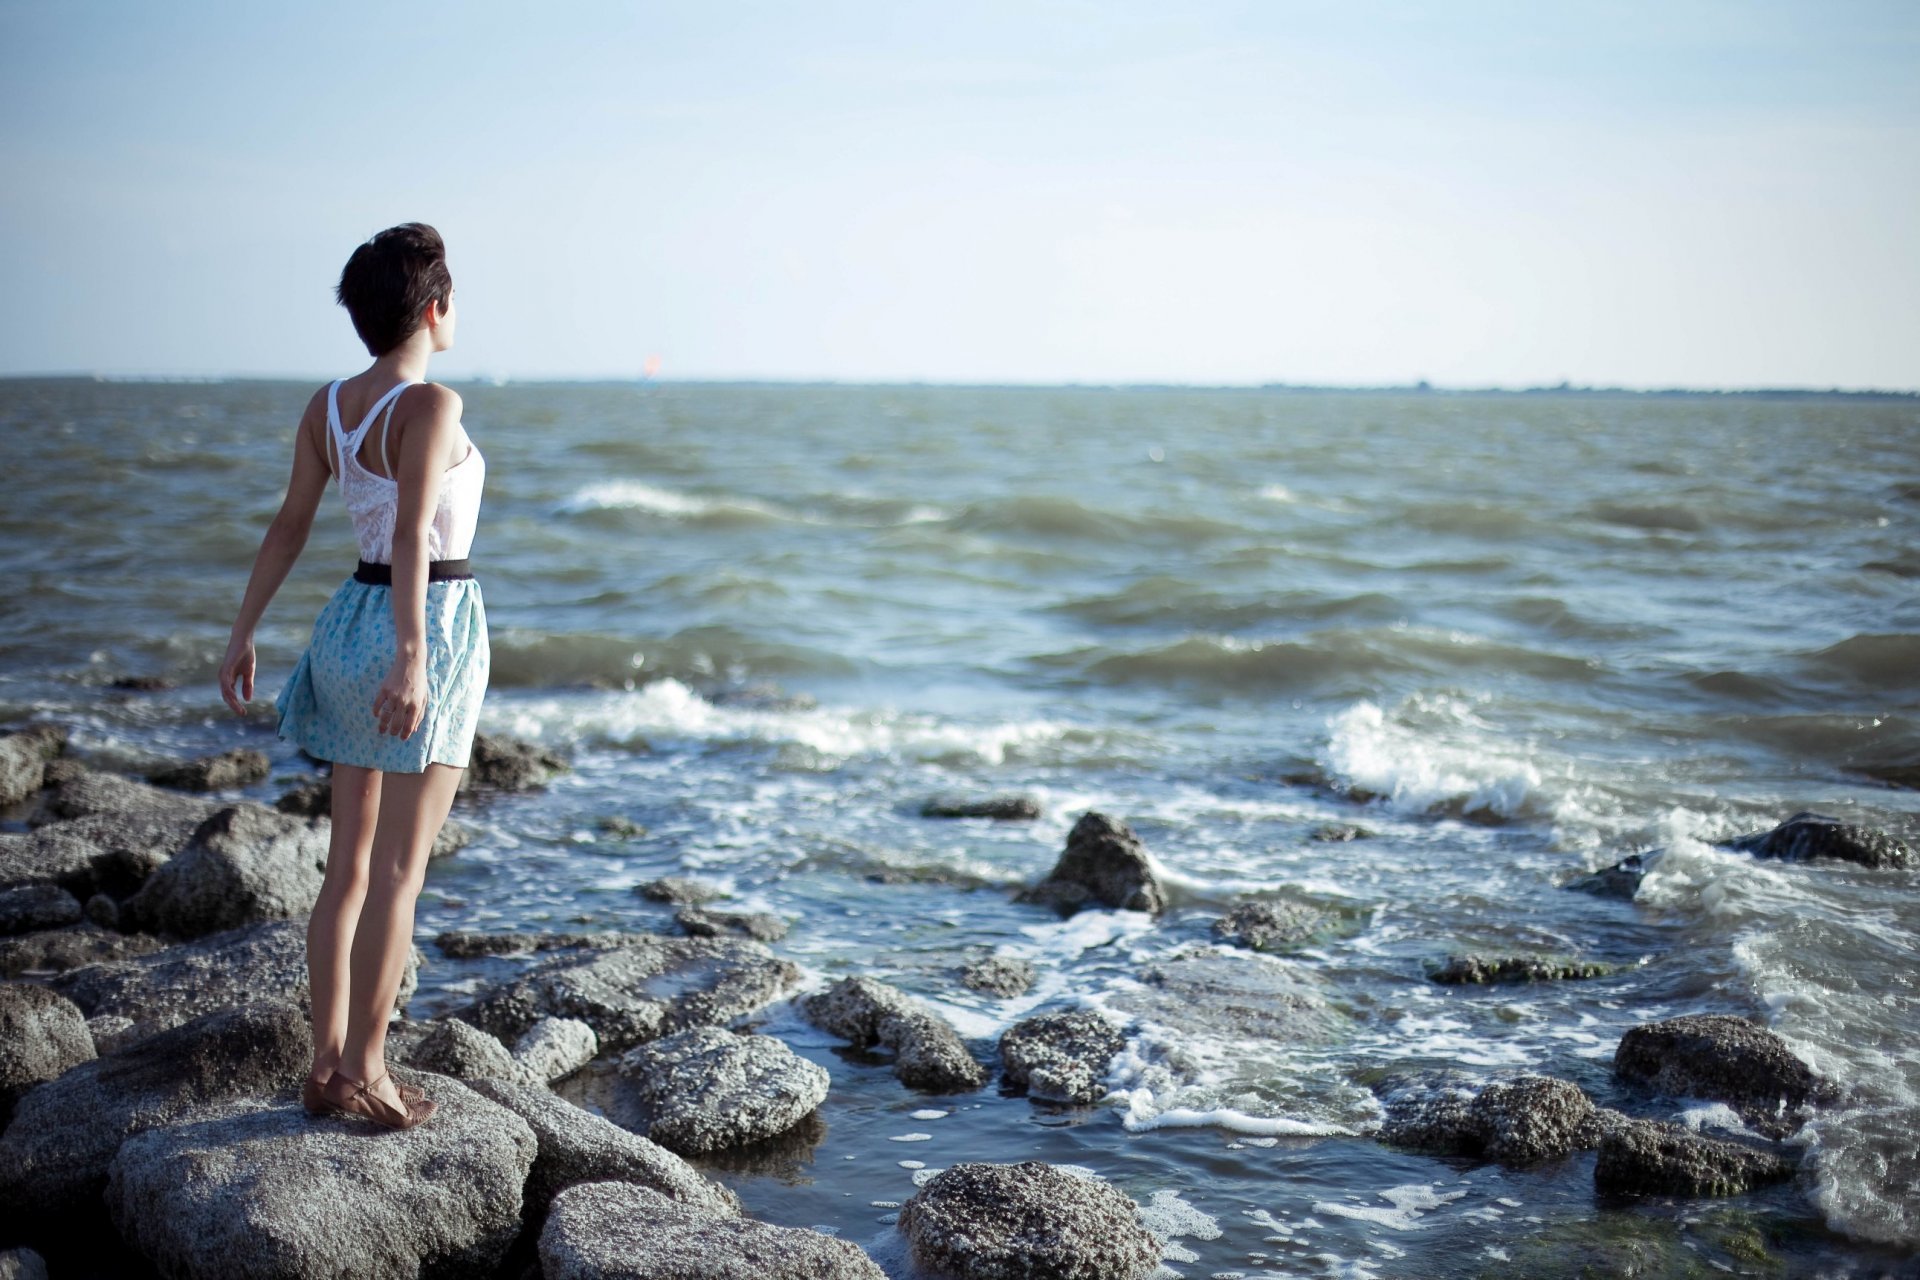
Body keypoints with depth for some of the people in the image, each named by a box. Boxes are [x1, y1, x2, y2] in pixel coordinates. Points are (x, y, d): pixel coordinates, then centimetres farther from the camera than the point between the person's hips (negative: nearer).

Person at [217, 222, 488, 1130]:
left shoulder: (326, 405, 5)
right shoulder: (431, 404, -16)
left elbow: (288, 526, 9)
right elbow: (411, 534, -27)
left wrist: (243, 634, 15)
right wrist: (412, 657, -33)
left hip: (350, 622, 7)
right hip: (429, 623, -7)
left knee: (350, 864, 12)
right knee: (399, 870, -1)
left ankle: (326, 1064, 17)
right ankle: (365, 1070, 3)